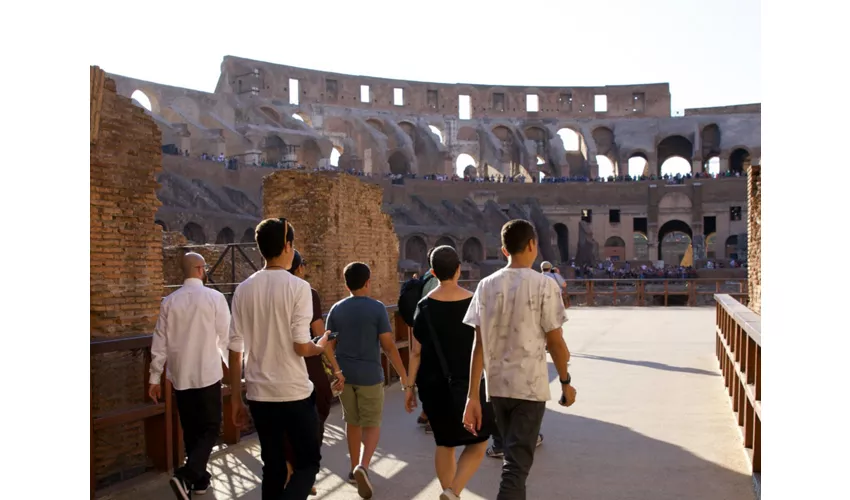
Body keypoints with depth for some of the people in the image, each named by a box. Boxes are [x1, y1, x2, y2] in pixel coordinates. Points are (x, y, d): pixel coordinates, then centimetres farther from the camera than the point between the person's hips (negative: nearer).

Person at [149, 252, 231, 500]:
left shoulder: (169, 301, 0)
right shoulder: (214, 297, -9)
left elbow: (160, 344, 2)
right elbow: (226, 337, -5)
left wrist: (154, 378, 10)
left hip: (180, 376, 4)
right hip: (207, 374, -4)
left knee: (191, 429, 16)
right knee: (210, 428, 5)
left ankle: (199, 477, 26)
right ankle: (185, 475, -13)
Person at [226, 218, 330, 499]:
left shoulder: (243, 290, 3)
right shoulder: (298, 287, -12)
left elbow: (235, 349, 3)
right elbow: (301, 347, -15)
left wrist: (236, 399, 11)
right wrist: (321, 346, 7)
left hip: (259, 394, 5)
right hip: (294, 393, -5)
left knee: (273, 467, 16)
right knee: (308, 461, 9)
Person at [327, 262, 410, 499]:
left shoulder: (336, 309, 1)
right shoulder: (377, 308, -10)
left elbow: (329, 345, 3)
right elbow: (388, 345, -10)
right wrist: (403, 374, -2)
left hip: (344, 374, 4)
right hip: (369, 375, -4)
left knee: (352, 421, 18)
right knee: (372, 424, 6)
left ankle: (354, 468, 26)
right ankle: (363, 466, -14)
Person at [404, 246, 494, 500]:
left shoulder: (424, 307, -6)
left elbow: (416, 352, -4)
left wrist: (409, 386, 4)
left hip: (435, 385, 2)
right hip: (471, 384, -2)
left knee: (445, 443, 18)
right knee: (477, 444, 10)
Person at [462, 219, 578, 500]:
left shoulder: (486, 286, 1)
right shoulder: (544, 285, -9)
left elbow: (479, 345, -1)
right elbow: (555, 342, -8)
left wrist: (472, 396, 0)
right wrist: (566, 382, 8)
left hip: (496, 386, 4)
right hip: (530, 387, -4)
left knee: (514, 456, 22)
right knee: (516, 465, 0)